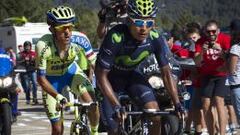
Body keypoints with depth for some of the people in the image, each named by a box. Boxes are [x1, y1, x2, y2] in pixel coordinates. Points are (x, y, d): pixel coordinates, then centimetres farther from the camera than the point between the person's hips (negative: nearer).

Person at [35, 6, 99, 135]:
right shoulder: (43, 46, -36)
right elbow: (41, 78, -30)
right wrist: (58, 96, -42)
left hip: (71, 71, 2)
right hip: (51, 79, -2)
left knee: (92, 104, -23)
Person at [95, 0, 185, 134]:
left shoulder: (156, 39, -23)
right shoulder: (116, 37, -36)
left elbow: (166, 73, -12)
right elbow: (101, 75, -32)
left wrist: (177, 104, -20)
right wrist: (116, 106, -38)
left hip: (130, 75, 3)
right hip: (111, 78, -3)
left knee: (157, 117, -16)